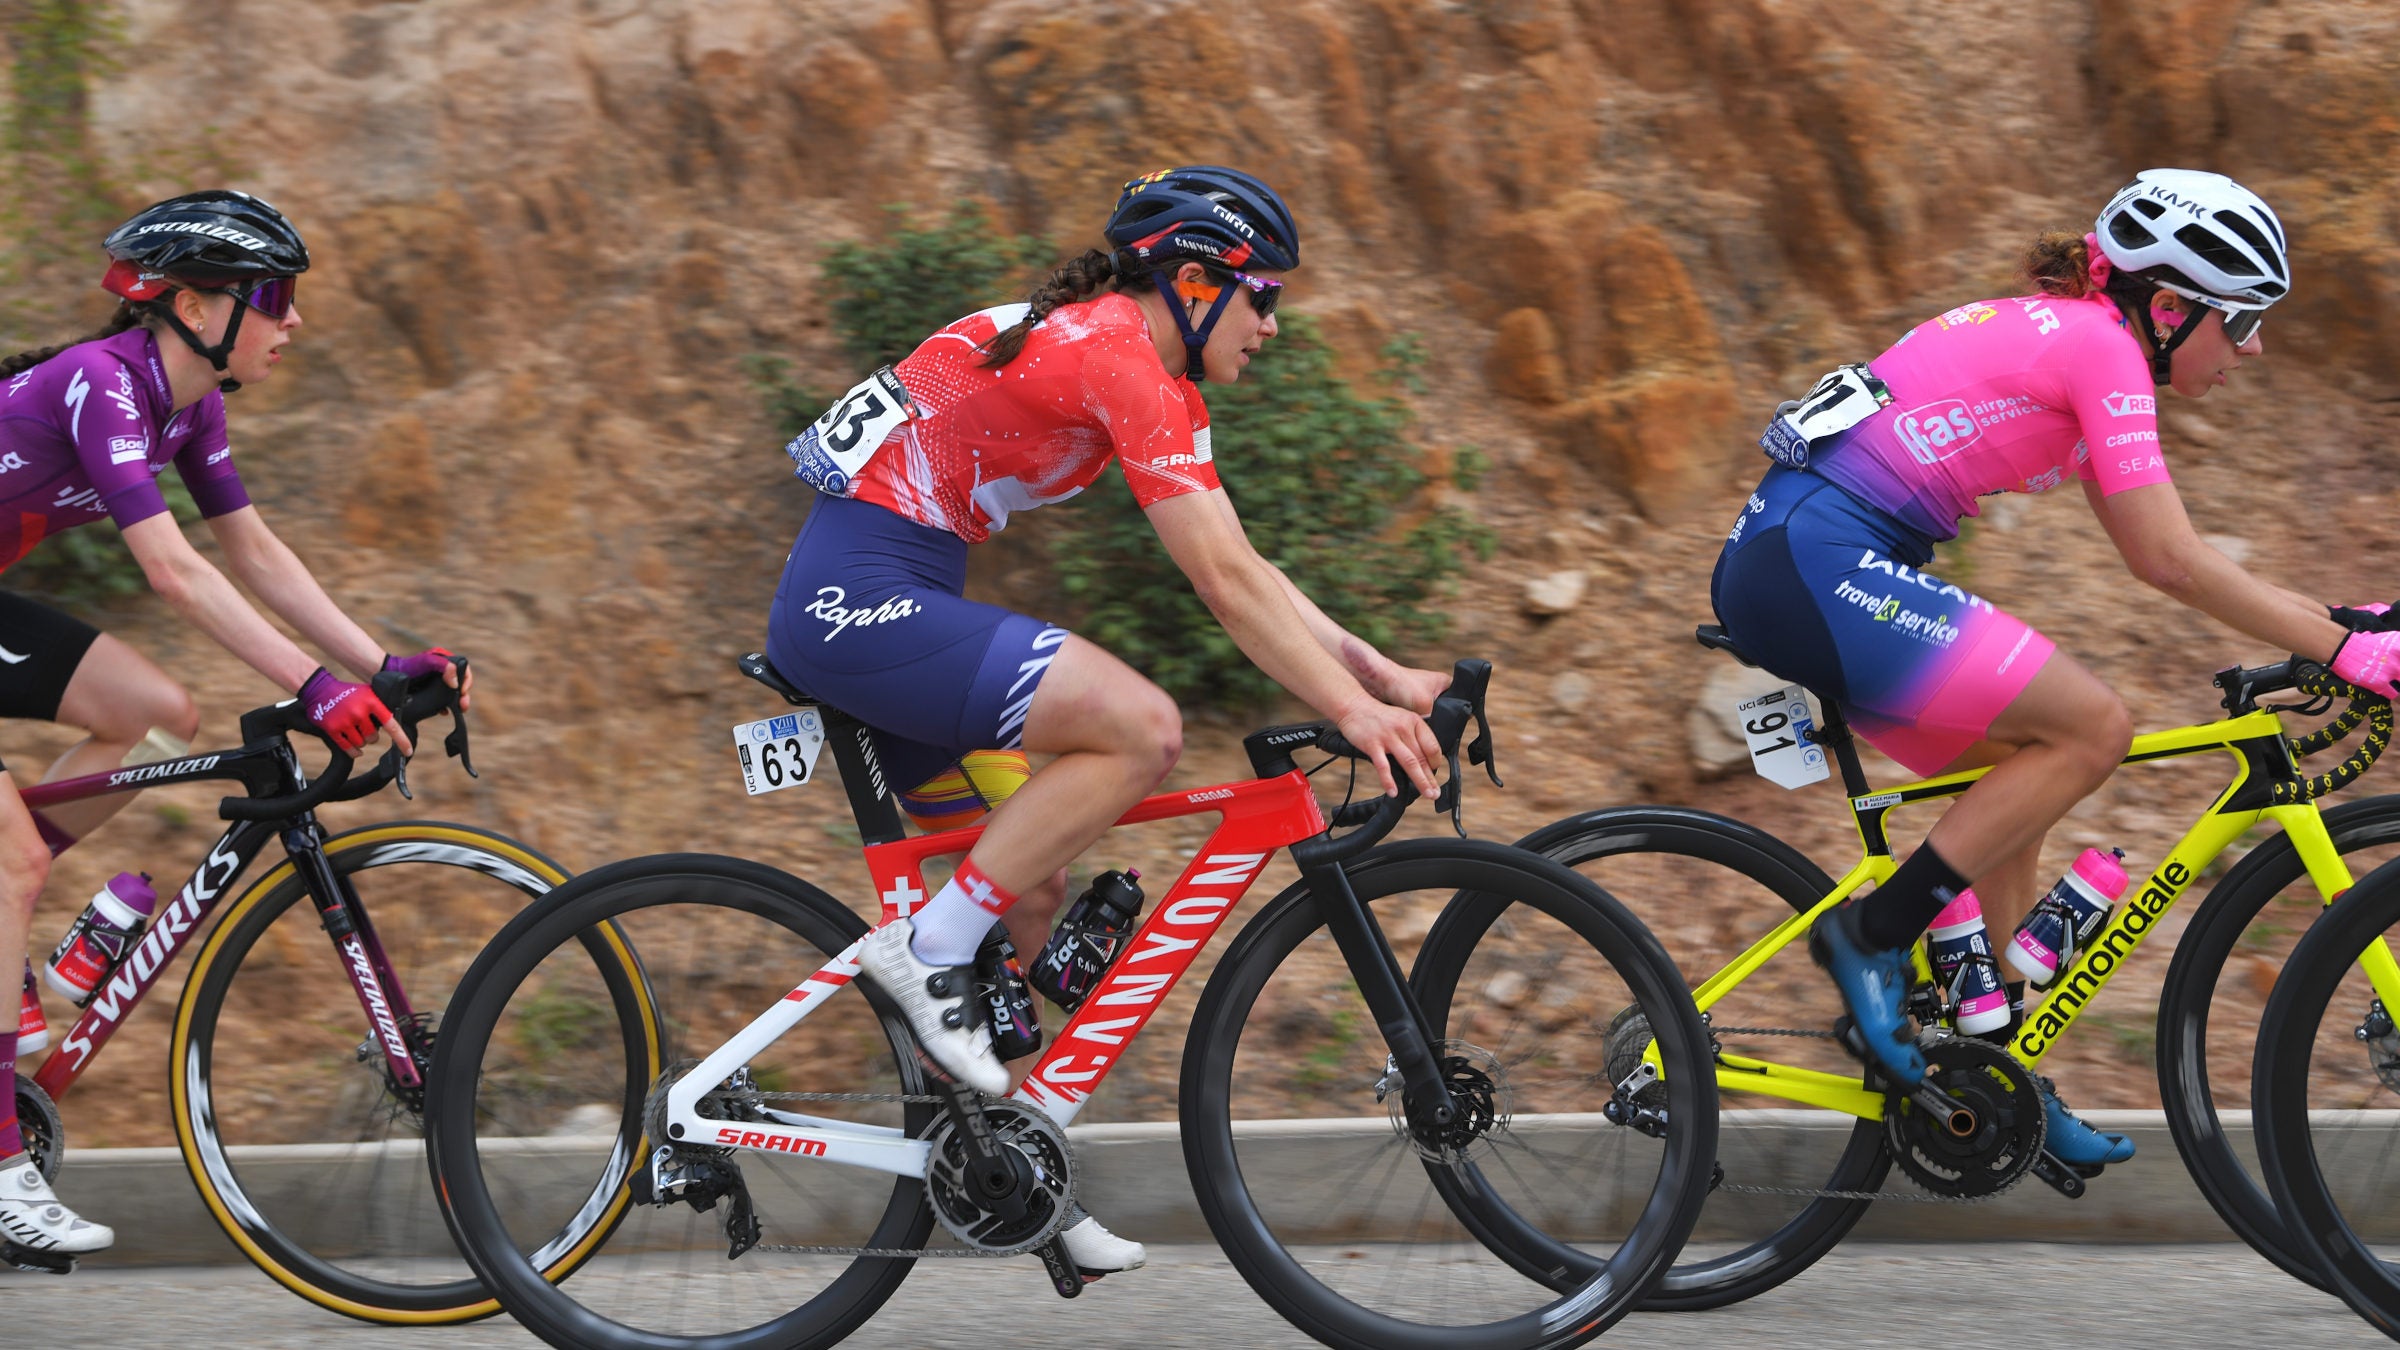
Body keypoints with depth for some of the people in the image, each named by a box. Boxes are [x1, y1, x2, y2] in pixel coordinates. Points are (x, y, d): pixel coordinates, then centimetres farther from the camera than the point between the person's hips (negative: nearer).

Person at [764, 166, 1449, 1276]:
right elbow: (1226, 584, -19)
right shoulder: (1119, 360, -15)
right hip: (861, 601, -11)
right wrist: (1353, 712, -19)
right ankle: (924, 952, -13)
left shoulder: (1151, 370, 16)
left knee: (1032, 881, 12)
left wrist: (1384, 676, 8)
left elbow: (1244, 570, 16)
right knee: (1142, 727, -21)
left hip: (860, 606, 11)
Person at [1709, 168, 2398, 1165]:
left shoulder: (2063, 334, 20)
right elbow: (2170, 561, -14)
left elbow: (2151, 549, 23)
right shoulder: (2100, 349, -8)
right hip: (1823, 566, -11)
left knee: (2017, 782, 17)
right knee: (2093, 728, -10)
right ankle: (1870, 934, -4)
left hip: (1782, 562, 11)